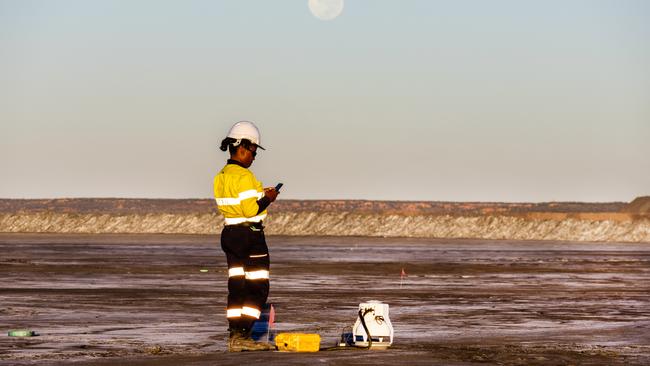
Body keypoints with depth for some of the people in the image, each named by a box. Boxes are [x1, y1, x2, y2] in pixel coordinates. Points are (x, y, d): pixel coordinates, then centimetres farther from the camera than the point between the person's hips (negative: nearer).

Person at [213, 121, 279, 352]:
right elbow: (252, 209, -22)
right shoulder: (244, 176, -18)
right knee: (258, 288, -4)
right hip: (250, 235, -9)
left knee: (236, 286, 12)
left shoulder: (221, 177, 11)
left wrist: (258, 195, 12)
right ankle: (242, 335, -10)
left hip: (230, 234, 9)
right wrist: (267, 198, -6)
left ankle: (234, 335, 12)